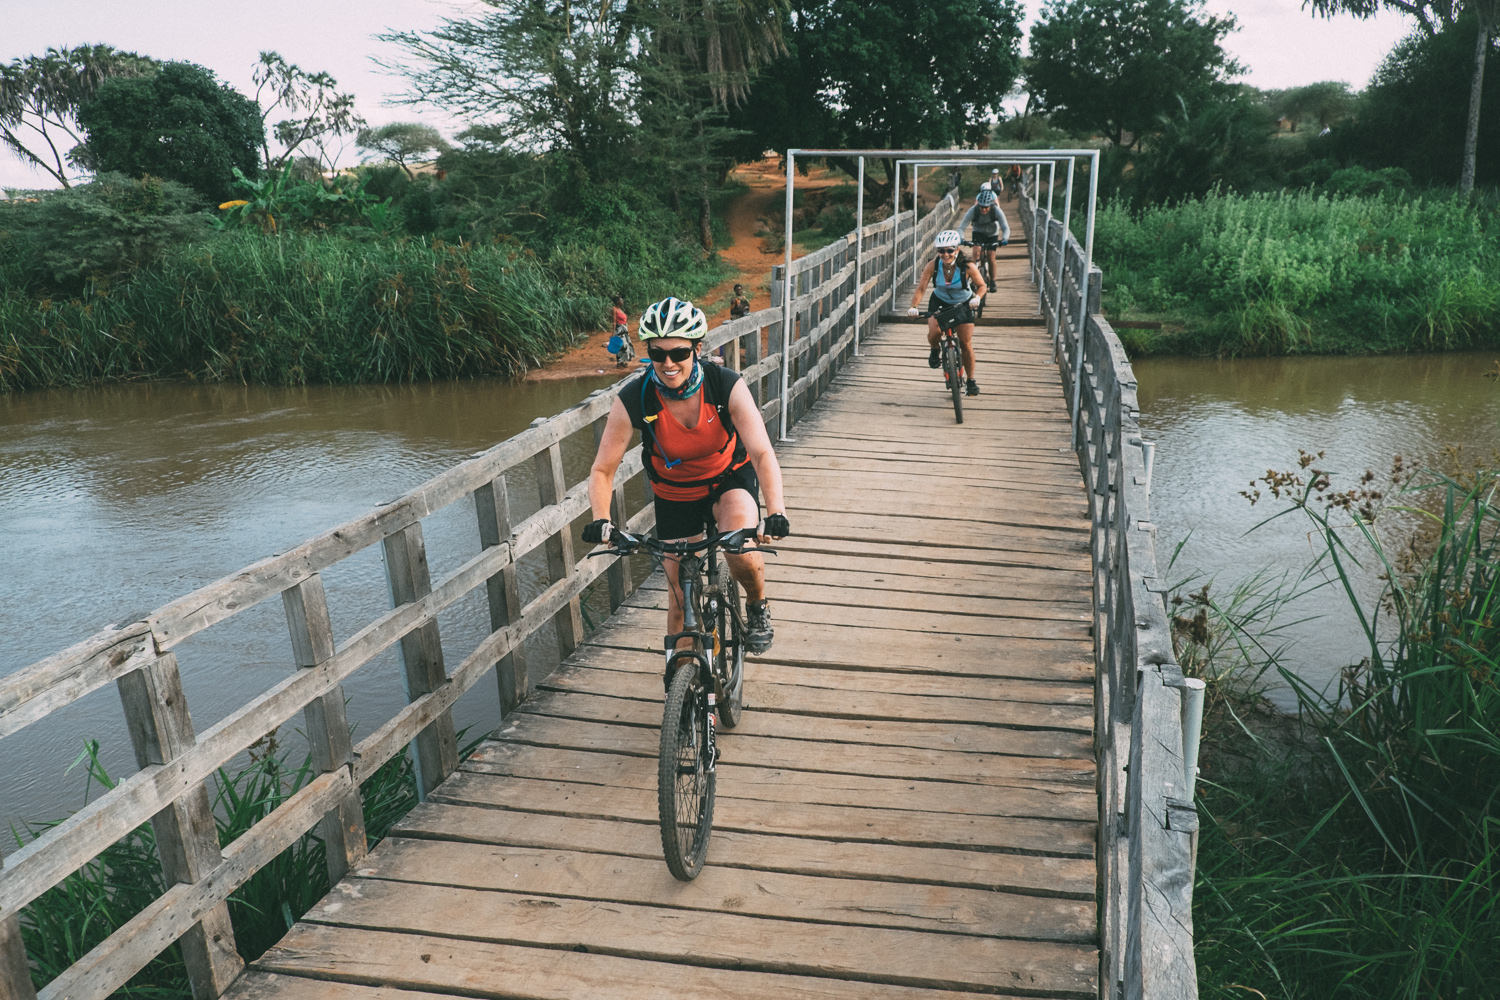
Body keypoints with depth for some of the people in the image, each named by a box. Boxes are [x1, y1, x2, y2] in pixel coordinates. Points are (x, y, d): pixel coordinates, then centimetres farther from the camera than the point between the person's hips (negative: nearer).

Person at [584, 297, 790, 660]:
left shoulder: (727, 386, -27)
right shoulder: (632, 400, -26)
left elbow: (762, 453, -32)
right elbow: (602, 470, -21)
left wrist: (776, 511, -47)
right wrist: (601, 520, -39)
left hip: (730, 479, -1)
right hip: (675, 495, 1)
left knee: (742, 551, -30)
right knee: (680, 597, 4)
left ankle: (758, 605, 4)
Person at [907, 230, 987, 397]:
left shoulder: (967, 267, -26)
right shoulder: (933, 265, -24)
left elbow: (982, 286, -14)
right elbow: (920, 288, -23)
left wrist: (977, 297, -36)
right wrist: (913, 306, -39)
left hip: (963, 304, 0)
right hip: (939, 302, 1)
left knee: (966, 344, -4)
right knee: (934, 331, -29)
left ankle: (971, 381, 16)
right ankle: (934, 351, 8)